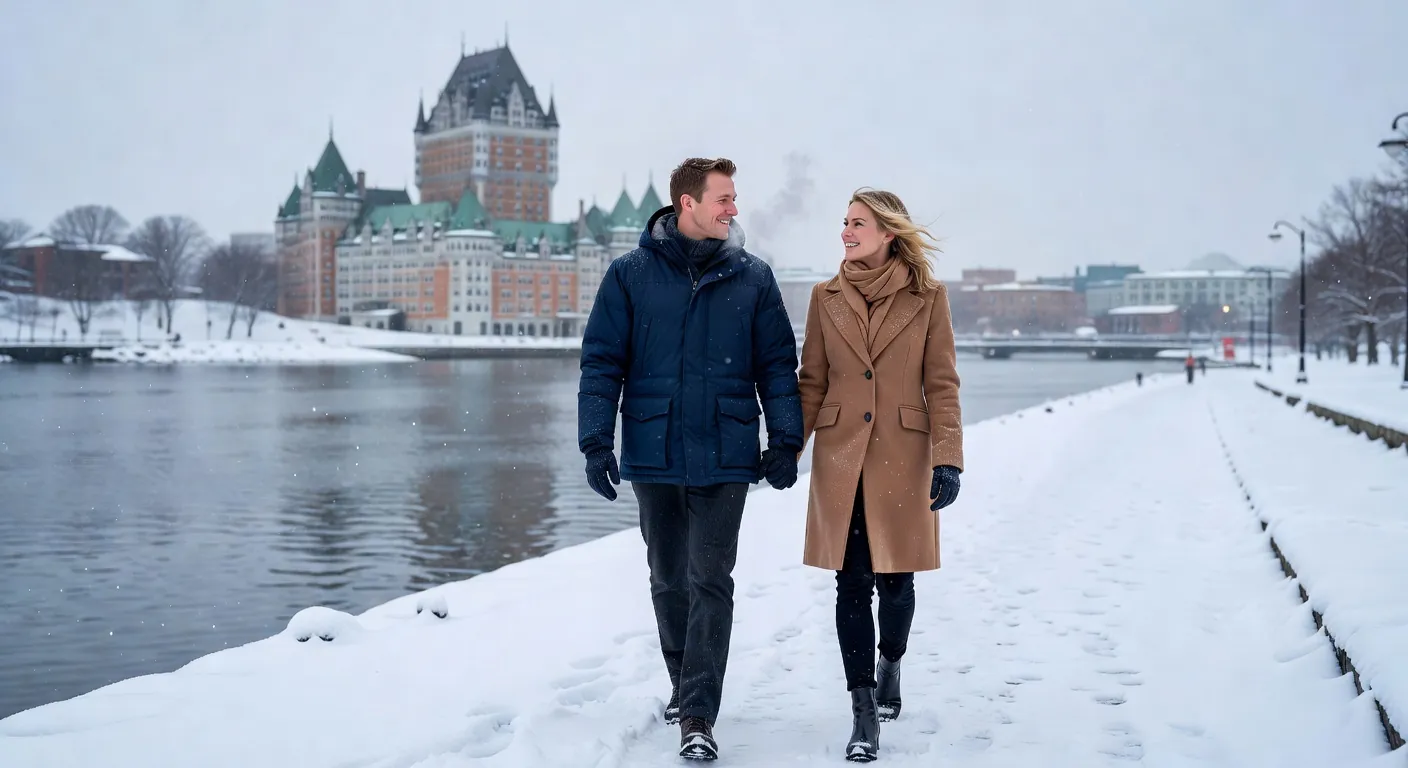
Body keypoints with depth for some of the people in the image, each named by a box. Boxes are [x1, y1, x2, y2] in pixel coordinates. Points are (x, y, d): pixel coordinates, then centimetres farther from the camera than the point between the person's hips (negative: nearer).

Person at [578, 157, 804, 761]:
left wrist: (785, 439, 0)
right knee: (668, 579, 14)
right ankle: (685, 685, 33)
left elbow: (777, 364, 6)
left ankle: (698, 716, -2)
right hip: (653, 457, 1)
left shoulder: (752, 276, 3)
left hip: (725, 458, -1)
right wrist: (596, 441, -6)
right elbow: (601, 361, 0)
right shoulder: (631, 274, 0)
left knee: (710, 581, -5)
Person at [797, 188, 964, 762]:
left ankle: (890, 665, 37)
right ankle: (864, 711, 8)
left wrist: (948, 459, -10)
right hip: (841, 457, 1)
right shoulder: (827, 297, 6)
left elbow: (942, 385, -1)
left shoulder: (927, 297, 0)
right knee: (851, 581, 0)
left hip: (903, 457, -1)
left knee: (895, 578, 5)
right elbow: (812, 382, 8)